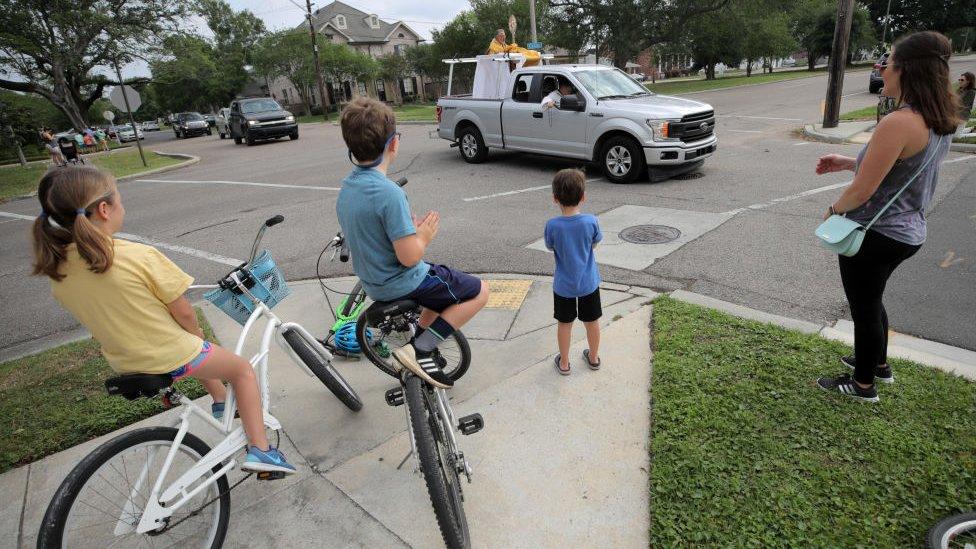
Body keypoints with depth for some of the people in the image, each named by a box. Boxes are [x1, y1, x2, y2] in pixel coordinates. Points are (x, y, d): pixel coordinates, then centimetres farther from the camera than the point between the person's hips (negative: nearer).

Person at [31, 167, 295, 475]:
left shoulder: (57, 270, -6)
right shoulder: (139, 256, -26)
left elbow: (98, 317, 6)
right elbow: (183, 313, -19)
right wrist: (197, 335, 4)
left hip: (124, 363, 7)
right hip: (171, 359, -7)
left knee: (201, 353, 33)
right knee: (243, 369, 14)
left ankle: (221, 402, 45)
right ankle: (260, 451, 10)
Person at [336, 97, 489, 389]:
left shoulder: (346, 188, 1)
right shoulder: (389, 192, -27)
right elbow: (409, 256, -27)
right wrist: (424, 236, -7)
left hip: (373, 283, 9)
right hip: (402, 285, -9)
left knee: (443, 285, 29)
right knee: (479, 291, 3)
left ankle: (420, 347, 28)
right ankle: (420, 350, 0)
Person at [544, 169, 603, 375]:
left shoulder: (552, 225, -20)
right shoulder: (591, 221, -17)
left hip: (563, 285, -1)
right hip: (588, 282, 1)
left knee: (564, 324, 16)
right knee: (592, 322, 20)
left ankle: (564, 363, 31)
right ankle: (594, 358, 39)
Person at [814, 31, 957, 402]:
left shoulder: (898, 123, -26)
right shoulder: (941, 122, 3)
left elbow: (862, 192, -24)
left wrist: (833, 210, -5)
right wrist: (848, 163, 9)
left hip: (875, 234, -9)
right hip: (909, 232, 9)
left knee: (864, 308, 9)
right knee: (872, 300, 27)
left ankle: (863, 385, 28)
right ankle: (878, 363, 47)